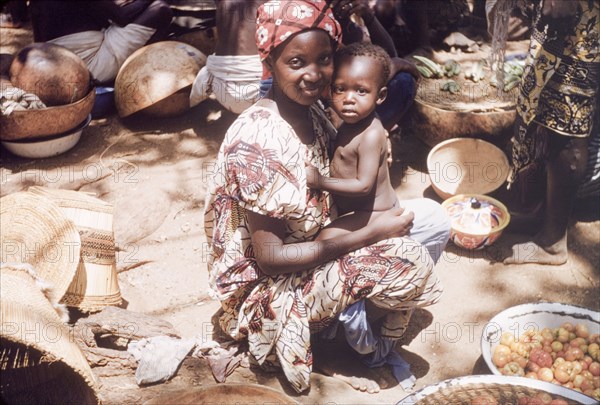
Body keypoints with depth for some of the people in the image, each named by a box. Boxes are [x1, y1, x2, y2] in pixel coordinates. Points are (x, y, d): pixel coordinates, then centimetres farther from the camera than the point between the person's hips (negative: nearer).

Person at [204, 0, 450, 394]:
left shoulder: (312, 110, -4)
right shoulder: (258, 140, -28)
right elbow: (270, 258, -25)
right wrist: (370, 235, -23)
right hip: (270, 288, -8)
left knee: (431, 218, 3)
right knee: (406, 260, -24)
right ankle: (384, 345, 8)